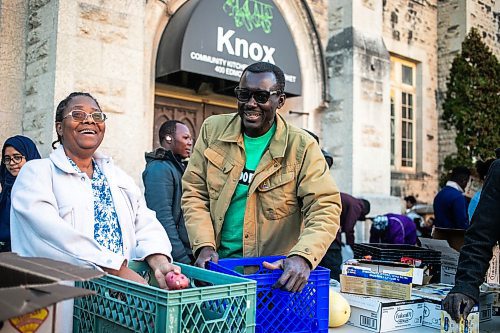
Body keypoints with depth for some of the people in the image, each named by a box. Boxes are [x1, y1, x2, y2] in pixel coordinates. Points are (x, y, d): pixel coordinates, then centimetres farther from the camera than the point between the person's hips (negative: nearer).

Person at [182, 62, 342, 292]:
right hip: (217, 263, 2)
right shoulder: (212, 130, 3)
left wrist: (303, 257, -28)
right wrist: (204, 245, -9)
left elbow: (324, 208, -11)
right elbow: (194, 192, 4)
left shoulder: (302, 147, -5)